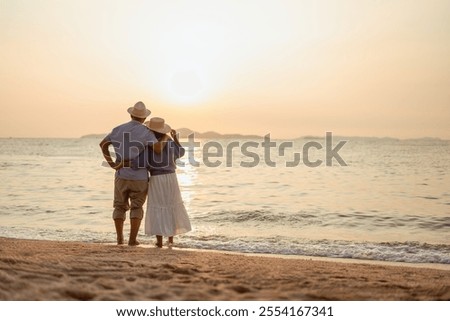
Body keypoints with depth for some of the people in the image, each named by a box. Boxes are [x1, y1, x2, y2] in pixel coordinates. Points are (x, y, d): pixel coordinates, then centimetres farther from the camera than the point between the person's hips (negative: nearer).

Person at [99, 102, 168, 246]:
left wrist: (111, 163, 8)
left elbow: (102, 144, 11)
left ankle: (119, 238, 14)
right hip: (139, 176, -3)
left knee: (120, 207, 17)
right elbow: (158, 149, -21)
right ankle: (132, 239, 0)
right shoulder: (145, 131, -10)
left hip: (121, 175, 3)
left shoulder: (119, 129, 5)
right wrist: (163, 142, 2)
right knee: (136, 208, 8)